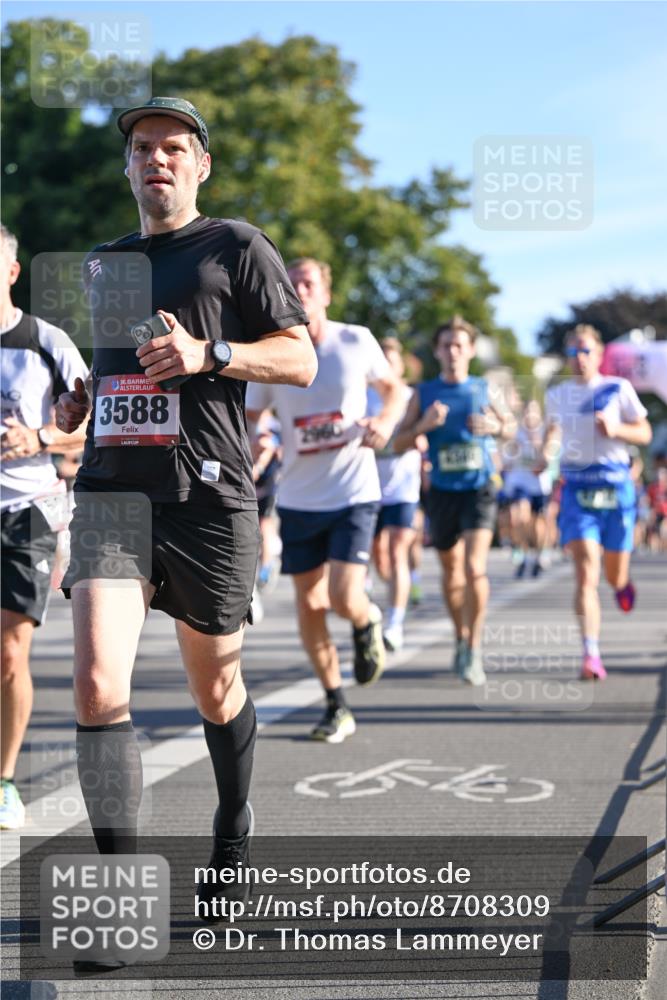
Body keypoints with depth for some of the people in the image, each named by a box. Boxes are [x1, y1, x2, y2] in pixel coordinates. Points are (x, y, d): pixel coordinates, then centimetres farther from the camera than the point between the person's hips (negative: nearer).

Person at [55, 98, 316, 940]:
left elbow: (300, 360, -2)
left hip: (207, 496, -3)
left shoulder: (235, 247, 3)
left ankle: (232, 842, 37)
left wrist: (207, 354, -17)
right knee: (97, 683, -15)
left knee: (215, 690, 11)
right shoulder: (102, 263, 19)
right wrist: (76, 402, 12)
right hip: (111, 491, 3)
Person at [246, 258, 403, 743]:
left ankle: (368, 622, 23)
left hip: (354, 492, -2)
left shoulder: (357, 341, -4)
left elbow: (393, 387, 12)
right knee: (309, 604, 4)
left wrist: (385, 421, -7)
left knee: (345, 600, -15)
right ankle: (337, 707, 21)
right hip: (299, 498, 2)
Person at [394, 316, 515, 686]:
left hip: (479, 489, -2)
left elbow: (509, 426, 17)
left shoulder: (484, 390, 4)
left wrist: (496, 426, -6)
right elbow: (398, 444, 3)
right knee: (451, 570, 13)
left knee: (474, 568, -17)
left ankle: (474, 650, -8)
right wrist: (424, 425, -16)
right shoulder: (424, 393, 3)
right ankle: (461, 638, 34)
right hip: (442, 491, 2)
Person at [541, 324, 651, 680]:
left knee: (615, 576, 10)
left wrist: (616, 429, -15)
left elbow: (644, 433, 3)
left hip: (615, 487, 0)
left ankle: (623, 581, 50)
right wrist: (546, 452, 7)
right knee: (585, 573, -15)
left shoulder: (619, 389, 1)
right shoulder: (557, 395, 8)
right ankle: (591, 654, -19)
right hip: (577, 488, 0)